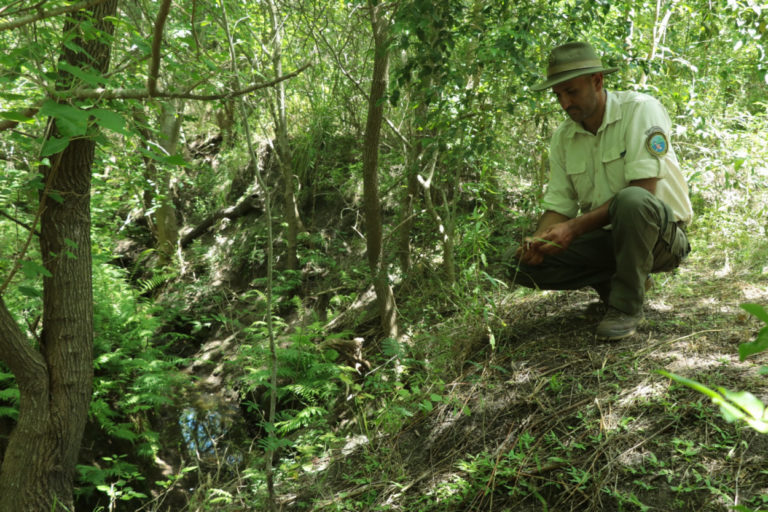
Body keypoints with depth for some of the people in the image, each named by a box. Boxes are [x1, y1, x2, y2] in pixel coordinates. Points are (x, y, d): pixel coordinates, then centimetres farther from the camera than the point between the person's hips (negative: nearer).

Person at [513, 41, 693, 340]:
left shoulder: (640, 109, -14)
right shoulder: (563, 137, 4)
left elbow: (643, 189, -24)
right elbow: (558, 206, 2)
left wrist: (575, 228, -29)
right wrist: (538, 239, -21)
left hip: (661, 233, -5)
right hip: (605, 238, 5)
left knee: (631, 201, -40)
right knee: (526, 266, -15)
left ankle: (627, 304, -19)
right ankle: (615, 282, 5)